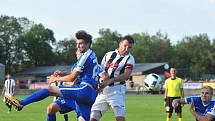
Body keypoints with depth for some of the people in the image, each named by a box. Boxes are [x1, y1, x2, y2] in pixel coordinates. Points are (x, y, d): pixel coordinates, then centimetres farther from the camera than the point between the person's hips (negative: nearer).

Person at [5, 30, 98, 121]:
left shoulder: (85, 56, -6)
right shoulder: (92, 55, 23)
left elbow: (72, 78, -5)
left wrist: (56, 79, 10)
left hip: (84, 90, -9)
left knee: (49, 89, -9)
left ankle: (21, 103, -10)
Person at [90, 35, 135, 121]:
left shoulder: (129, 58, 0)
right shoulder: (109, 55, 13)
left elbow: (126, 75, -15)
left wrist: (109, 81, -27)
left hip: (116, 89, -4)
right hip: (103, 91, 5)